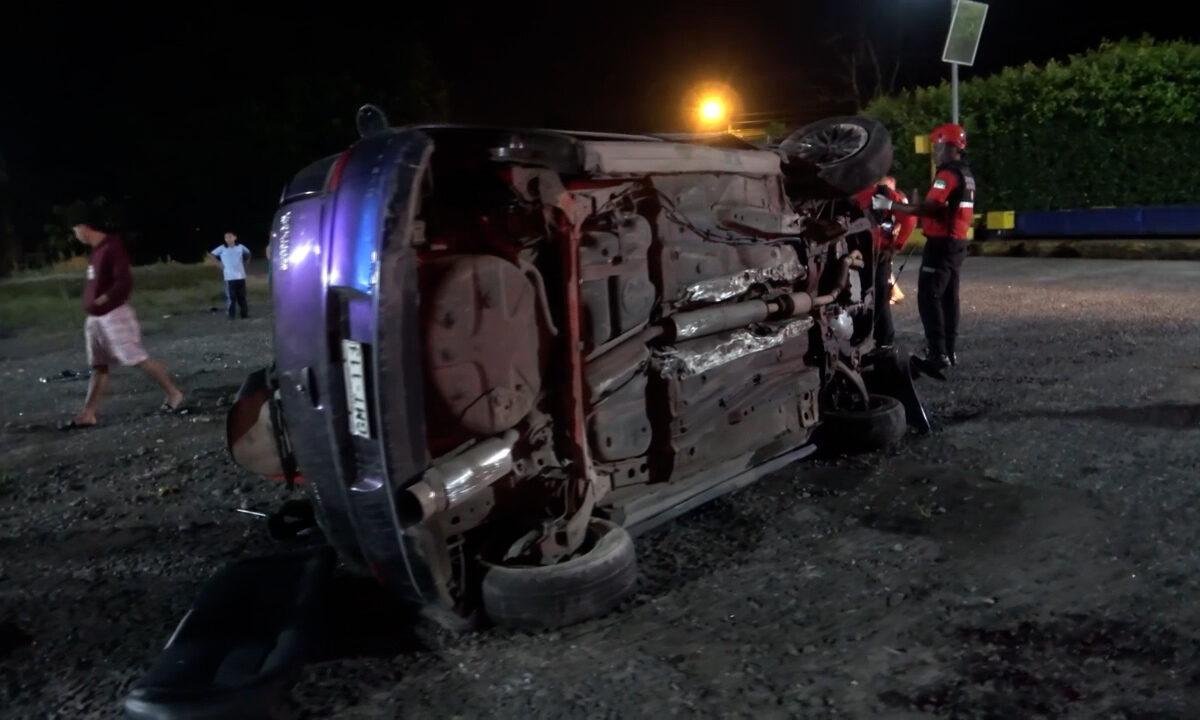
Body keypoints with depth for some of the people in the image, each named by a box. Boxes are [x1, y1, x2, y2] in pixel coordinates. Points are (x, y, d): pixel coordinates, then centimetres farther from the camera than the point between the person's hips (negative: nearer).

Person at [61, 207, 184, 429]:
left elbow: (125, 283, -23)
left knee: (139, 359, -4)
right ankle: (87, 415, 10)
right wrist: (92, 304, 12)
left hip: (114, 315, -9)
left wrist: (102, 300, -19)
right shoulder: (96, 250, 13)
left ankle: (174, 393, 9)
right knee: (99, 367, 9)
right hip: (95, 318, 9)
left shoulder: (112, 248, -16)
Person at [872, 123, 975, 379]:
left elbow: (928, 208, -26)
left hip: (942, 243, -10)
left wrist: (890, 205, -24)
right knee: (949, 298, 14)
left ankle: (938, 356, -16)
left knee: (929, 298, -11)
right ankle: (950, 351, 20)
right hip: (957, 242, 10)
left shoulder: (948, 174, -16)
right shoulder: (967, 175, 16)